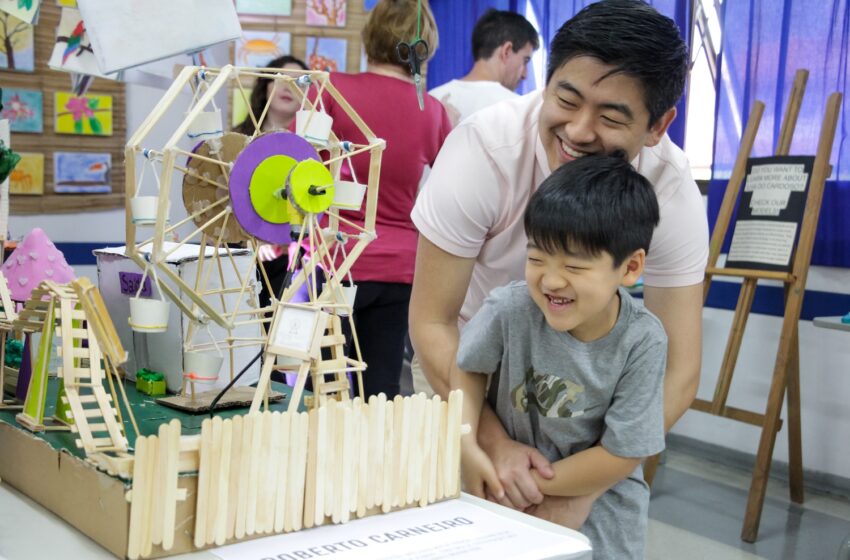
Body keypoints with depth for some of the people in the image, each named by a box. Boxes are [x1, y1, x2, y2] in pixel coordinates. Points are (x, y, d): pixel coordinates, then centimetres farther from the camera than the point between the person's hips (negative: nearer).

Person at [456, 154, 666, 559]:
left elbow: (621, 456, -18)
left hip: (597, 504, -1)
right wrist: (466, 447, -15)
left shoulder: (642, 342, -24)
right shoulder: (511, 309, -23)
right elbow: (468, 367, -2)